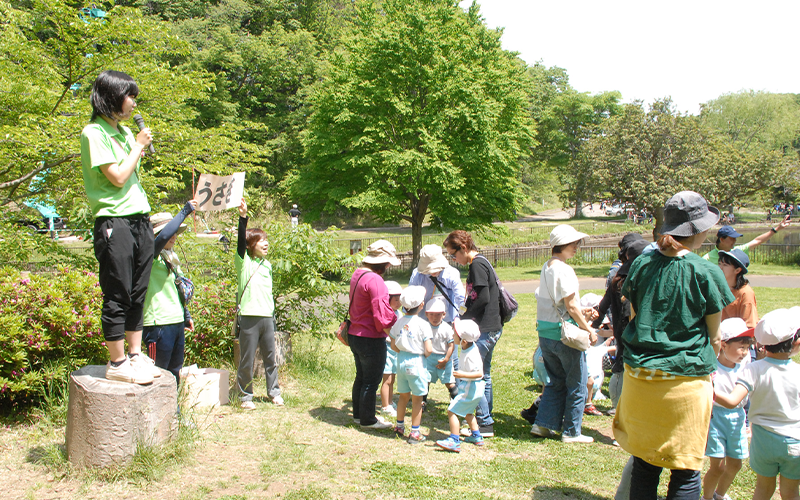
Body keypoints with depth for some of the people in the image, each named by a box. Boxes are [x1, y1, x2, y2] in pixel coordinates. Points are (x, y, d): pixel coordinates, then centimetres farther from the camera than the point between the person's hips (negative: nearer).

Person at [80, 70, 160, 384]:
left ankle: (135, 355, 19)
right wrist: (139, 145, -6)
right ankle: (117, 363, 6)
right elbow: (117, 177, -15)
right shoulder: (94, 132, -8)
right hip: (114, 222, -8)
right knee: (118, 296, -2)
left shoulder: (124, 131, 17)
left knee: (138, 293, 11)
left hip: (140, 220, 8)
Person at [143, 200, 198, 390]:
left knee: (175, 371, 17)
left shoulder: (170, 258, 17)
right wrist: (185, 211, -26)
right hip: (159, 324, -9)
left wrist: (187, 315, 26)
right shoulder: (152, 257, -10)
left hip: (177, 323, 9)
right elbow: (163, 236, -31)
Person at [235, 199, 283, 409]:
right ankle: (246, 396, 15)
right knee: (247, 360, 2)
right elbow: (241, 241, -20)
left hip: (267, 317, 5)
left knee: (271, 358, 12)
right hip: (249, 317, -5)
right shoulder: (243, 262, -2)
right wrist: (243, 217, -33)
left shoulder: (267, 265, 15)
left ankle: (274, 392, 25)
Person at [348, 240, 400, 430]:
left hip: (355, 335, 10)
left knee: (361, 377, 22)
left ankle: (359, 414, 34)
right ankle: (367, 420, 16)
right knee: (371, 381, 5)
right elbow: (381, 315, -24)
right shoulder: (374, 280, -23)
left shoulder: (357, 274, 8)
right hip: (371, 339, -9)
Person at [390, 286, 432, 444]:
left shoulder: (398, 322, 0)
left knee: (403, 396, 19)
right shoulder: (422, 324, -16)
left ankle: (399, 426, 30)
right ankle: (414, 433, 12)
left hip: (401, 361, 5)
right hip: (417, 362, -5)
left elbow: (393, 346, 6)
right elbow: (428, 349, -18)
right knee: (417, 399, 6)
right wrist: (424, 354, 2)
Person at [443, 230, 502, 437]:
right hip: (490, 327, 11)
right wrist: (466, 316, 9)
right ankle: (486, 419, 25)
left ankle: (485, 423, -1)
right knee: (483, 375, 17)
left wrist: (464, 318, -12)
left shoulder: (477, 264, -15)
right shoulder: (481, 262, 16)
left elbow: (484, 298, -22)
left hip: (484, 329, -11)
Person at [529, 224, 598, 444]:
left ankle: (543, 424, 18)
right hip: (564, 335, -8)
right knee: (577, 384, 5)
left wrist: (579, 312, 20)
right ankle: (571, 432, 12)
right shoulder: (564, 270, -17)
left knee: (555, 382, 19)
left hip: (546, 333, 8)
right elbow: (571, 306, -18)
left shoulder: (546, 267, 10)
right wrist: (588, 329, -10)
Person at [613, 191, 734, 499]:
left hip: (639, 376, 4)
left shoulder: (641, 264, 2)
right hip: (685, 380, -4)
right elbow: (714, 337, 1)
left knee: (643, 463, 14)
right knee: (686, 472, 7)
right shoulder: (707, 273, -9)